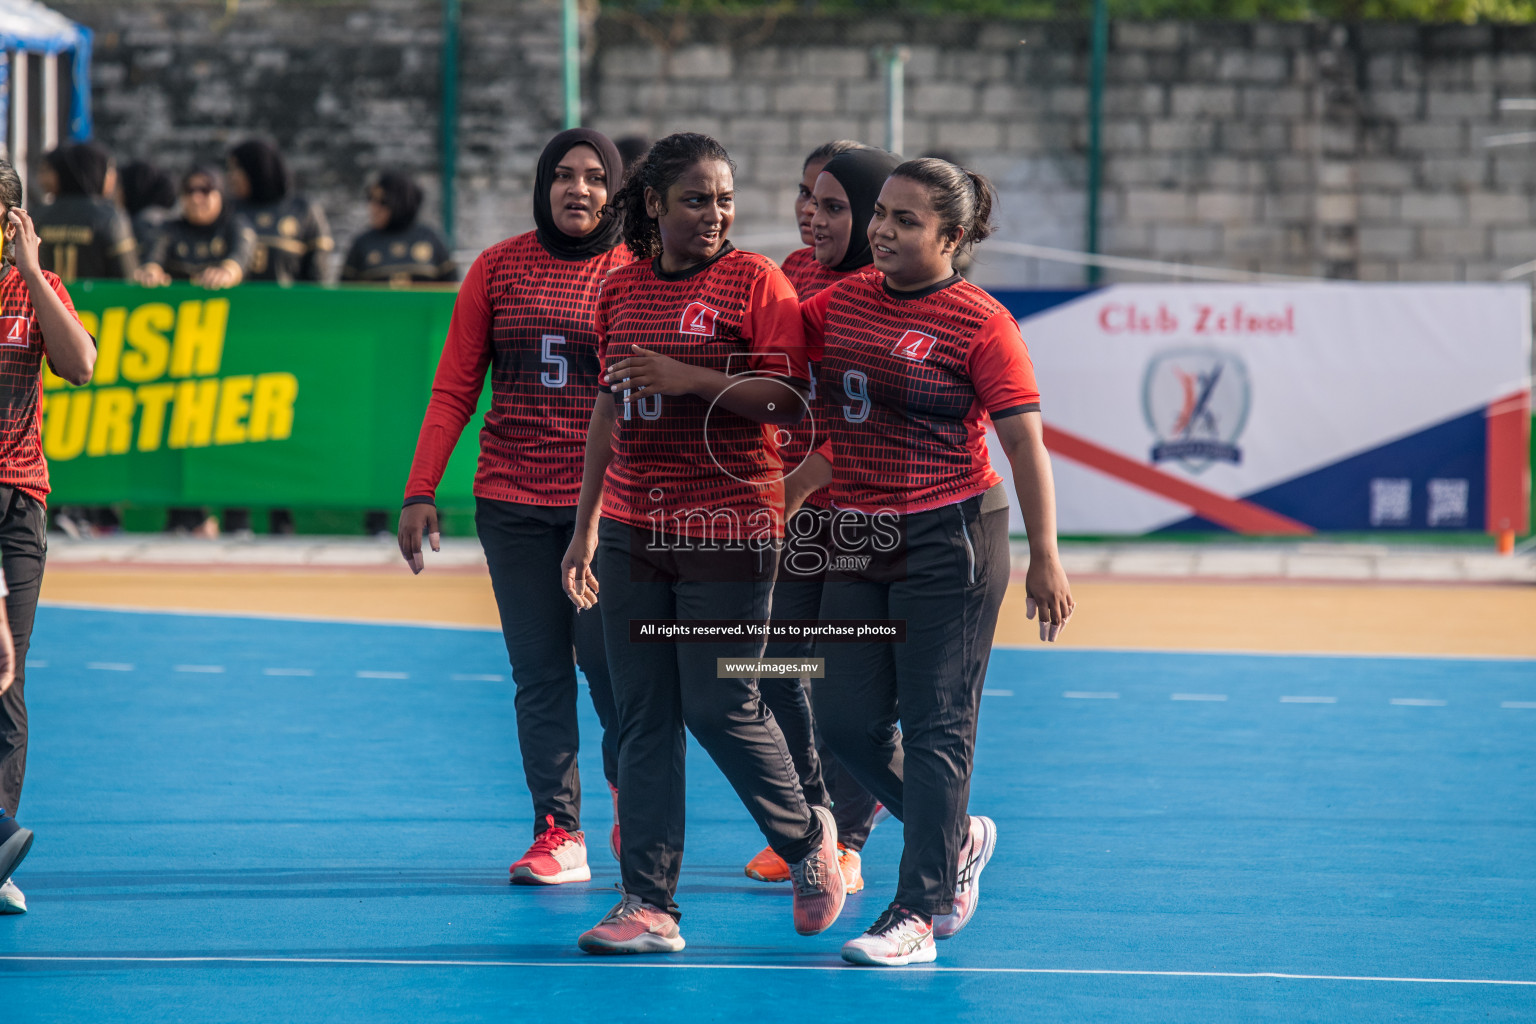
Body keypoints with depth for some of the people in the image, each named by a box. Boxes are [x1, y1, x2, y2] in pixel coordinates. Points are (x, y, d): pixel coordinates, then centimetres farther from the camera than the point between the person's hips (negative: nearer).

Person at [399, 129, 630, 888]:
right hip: (513, 503, 2)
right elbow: (454, 388, 7)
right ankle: (557, 832, 6)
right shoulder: (498, 269, 6)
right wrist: (420, 492, 0)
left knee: (610, 661, -5)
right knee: (538, 673, 1)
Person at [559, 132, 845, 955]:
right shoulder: (622, 287, 11)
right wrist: (586, 525, 18)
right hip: (633, 531, 5)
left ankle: (806, 837, 22)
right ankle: (649, 905, 4)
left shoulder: (754, 281, -5)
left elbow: (789, 401, -10)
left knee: (721, 708, -5)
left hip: (727, 530, -5)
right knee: (642, 716, 2)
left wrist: (691, 378, -20)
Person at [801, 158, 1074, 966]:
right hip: (858, 538, 7)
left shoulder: (979, 324, -9)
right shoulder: (843, 304, 8)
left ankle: (916, 916, 1)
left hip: (949, 541, -6)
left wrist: (1044, 558, -14)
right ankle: (958, 840, 30)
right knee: (845, 721, 5)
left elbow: (1025, 444, -10)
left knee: (935, 729, -4)